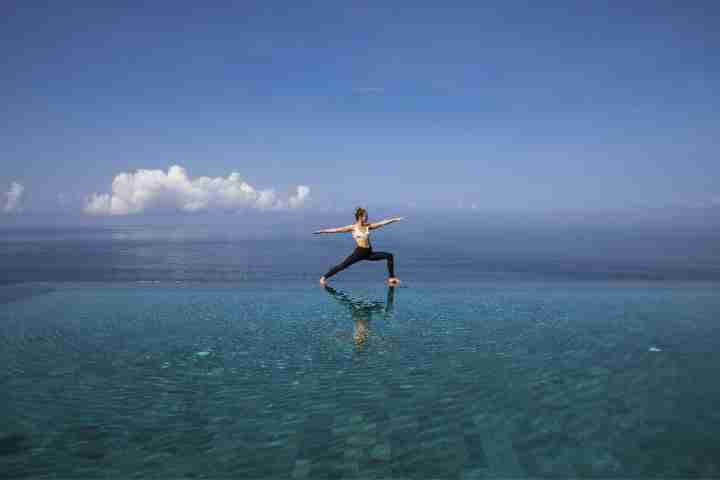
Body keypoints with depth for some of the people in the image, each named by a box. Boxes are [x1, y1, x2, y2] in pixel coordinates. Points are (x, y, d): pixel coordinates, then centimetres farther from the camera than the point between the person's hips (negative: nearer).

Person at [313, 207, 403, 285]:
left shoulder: (368, 226, 7)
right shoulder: (353, 227, -5)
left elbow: (382, 223, 6)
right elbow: (337, 230, -8)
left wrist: (394, 219, 4)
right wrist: (321, 231, -11)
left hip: (369, 253, 5)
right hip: (359, 252, -5)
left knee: (389, 256, -1)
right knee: (343, 265, -14)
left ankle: (392, 278, 7)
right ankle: (324, 277, -1)